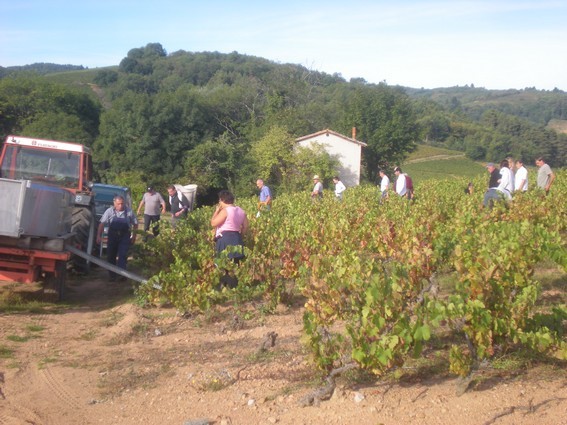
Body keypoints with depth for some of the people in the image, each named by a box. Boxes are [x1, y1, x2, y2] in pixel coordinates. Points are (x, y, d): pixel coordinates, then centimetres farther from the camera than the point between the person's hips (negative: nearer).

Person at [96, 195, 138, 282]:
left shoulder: (129, 212, -6)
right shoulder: (109, 211, -7)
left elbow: (135, 224, 5)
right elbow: (102, 224, -7)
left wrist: (134, 236, 3)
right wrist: (99, 236, -15)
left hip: (125, 236, -2)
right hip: (112, 235, 2)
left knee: (123, 255, -12)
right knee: (110, 255, 5)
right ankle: (112, 275, 17)